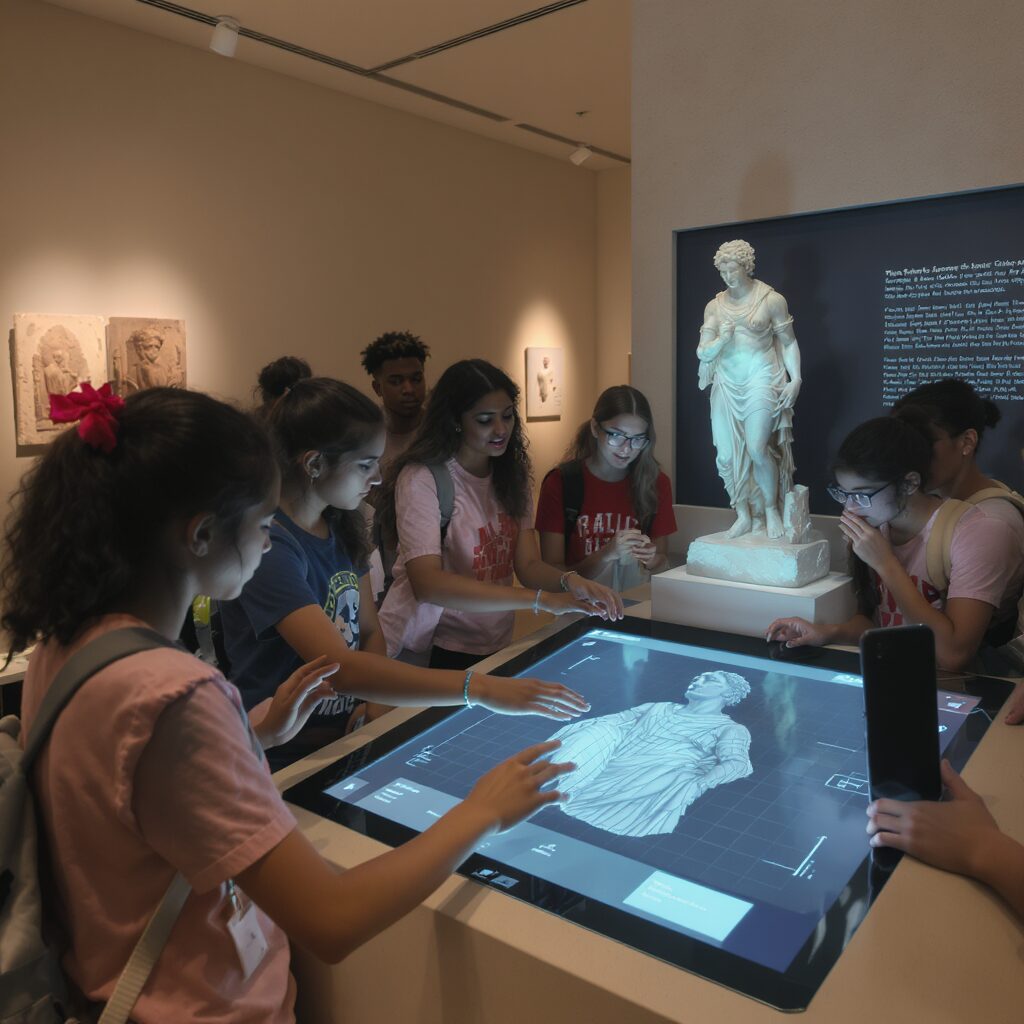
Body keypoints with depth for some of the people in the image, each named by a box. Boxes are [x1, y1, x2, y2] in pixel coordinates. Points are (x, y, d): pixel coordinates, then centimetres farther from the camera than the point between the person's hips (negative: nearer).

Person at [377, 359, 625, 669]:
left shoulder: (511, 475, 8)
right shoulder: (421, 478, -14)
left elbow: (529, 565, 0)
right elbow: (427, 584, -25)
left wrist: (569, 581, -23)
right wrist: (540, 599, -30)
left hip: (493, 647, 7)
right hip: (424, 651, -7)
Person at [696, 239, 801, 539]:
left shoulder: (772, 300, -1)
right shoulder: (714, 306, 9)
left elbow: (789, 343, 3)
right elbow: (703, 353, 8)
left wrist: (795, 379, -8)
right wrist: (721, 339, -13)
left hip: (761, 379, -4)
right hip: (727, 385, 4)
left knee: (757, 448, -17)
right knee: (727, 454, 0)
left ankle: (772, 510, 4)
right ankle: (744, 516, 15)